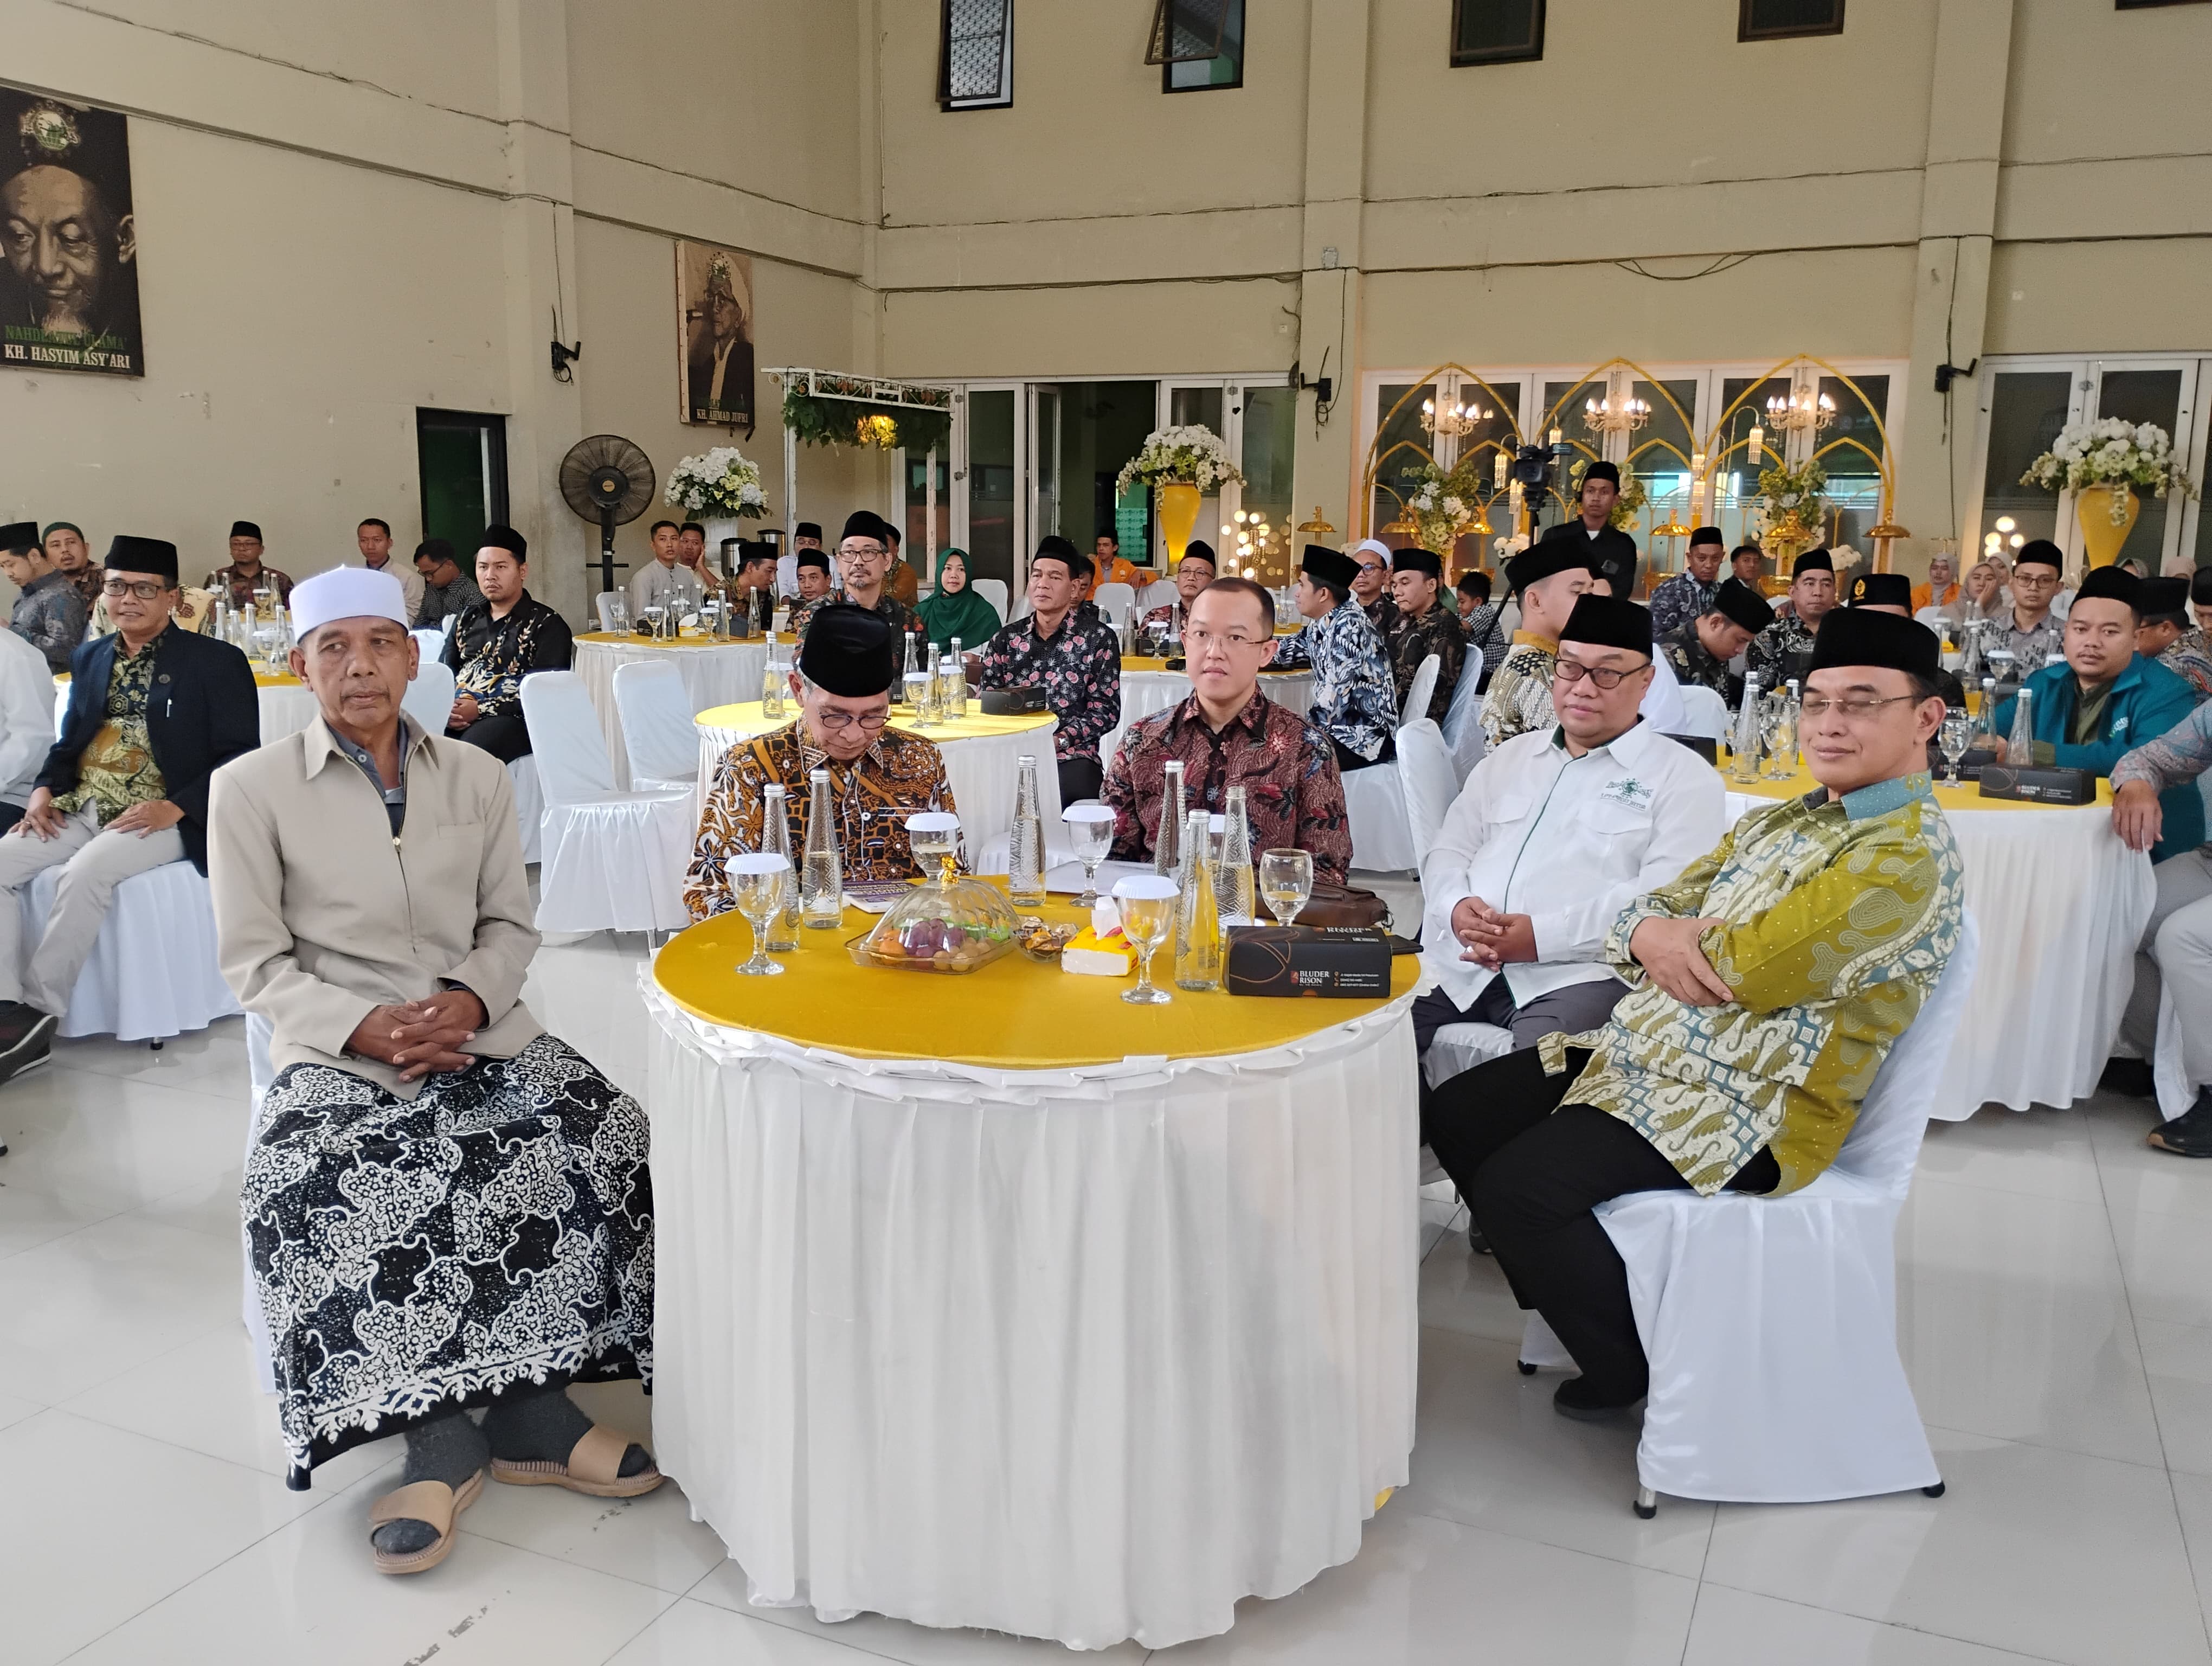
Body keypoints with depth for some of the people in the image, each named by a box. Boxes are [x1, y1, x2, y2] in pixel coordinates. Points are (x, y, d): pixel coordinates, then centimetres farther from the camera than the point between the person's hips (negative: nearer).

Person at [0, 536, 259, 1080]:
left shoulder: (216, 662, -2)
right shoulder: (89, 658, 17)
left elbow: (239, 756, -6)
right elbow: (69, 741, 23)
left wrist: (175, 809, -19)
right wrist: (46, 789, 1)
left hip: (160, 820, -6)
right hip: (81, 811, 6)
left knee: (86, 872, -32)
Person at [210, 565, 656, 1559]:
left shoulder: (478, 778, 12)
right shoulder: (251, 789, 3)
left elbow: (510, 925, 12)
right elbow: (254, 961, 0)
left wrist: (473, 1000, -10)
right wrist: (362, 1026, -16)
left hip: (478, 1028, 3)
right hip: (338, 1048, -2)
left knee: (613, 1139, -23)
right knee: (304, 1186, -34)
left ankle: (532, 1408, -14)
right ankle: (440, 1435, -24)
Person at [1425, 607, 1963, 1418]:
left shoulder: (1910, 856, -16)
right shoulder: (1780, 820, 14)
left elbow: (1743, 970, -23)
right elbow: (1649, 908, 11)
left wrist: (1668, 933, -2)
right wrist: (1653, 933, -14)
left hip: (1747, 1106, -9)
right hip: (1642, 1049, 9)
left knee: (1514, 1186, -21)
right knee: (1457, 1115, 5)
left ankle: (1635, 1372, 4)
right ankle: (1571, 1301, 21)